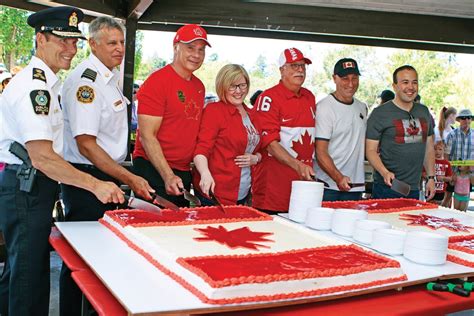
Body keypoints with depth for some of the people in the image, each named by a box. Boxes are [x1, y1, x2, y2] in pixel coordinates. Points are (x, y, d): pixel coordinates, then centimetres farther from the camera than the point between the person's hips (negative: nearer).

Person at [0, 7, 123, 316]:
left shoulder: (46, 84, 14)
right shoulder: (33, 86, -18)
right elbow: (42, 156, -26)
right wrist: (95, 185, -26)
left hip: (34, 186, 10)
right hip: (26, 189, -10)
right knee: (30, 273, 0)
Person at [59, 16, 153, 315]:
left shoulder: (111, 76, 12)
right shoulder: (85, 80, -18)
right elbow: (86, 145, -23)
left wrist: (121, 176, 17)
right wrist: (129, 178, -22)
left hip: (109, 176, 10)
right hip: (85, 179, -9)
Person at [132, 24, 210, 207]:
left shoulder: (199, 87, 11)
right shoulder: (157, 81, -12)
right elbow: (147, 136, -16)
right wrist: (168, 176, -23)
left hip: (184, 173, 8)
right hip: (153, 170, -7)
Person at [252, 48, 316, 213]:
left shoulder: (309, 97, 14)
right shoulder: (269, 98, -8)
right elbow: (269, 142, -15)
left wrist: (308, 167, 11)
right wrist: (297, 165, -25)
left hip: (304, 180, 6)